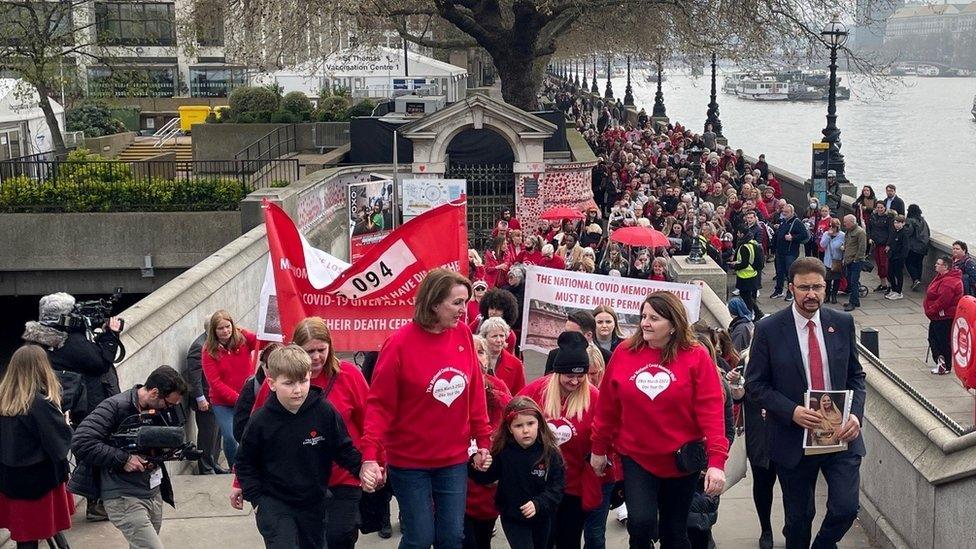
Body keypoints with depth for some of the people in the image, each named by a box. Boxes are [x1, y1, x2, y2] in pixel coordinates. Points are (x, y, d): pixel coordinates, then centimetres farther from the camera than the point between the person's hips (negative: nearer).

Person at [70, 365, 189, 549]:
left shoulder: (159, 410, 8)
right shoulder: (115, 407, -14)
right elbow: (80, 443, -21)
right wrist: (123, 459, -20)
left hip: (154, 492, 8)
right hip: (125, 498, -8)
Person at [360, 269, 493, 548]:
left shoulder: (463, 335, -1)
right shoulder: (400, 343, -15)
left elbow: (475, 393, 7)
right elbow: (379, 405, -13)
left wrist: (483, 440, 6)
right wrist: (370, 456, -21)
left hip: (454, 460, 4)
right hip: (409, 462, -4)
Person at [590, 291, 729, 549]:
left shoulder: (696, 356, -10)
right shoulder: (624, 353, -4)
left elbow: (711, 410, -15)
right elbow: (608, 406, 5)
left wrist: (716, 460, -22)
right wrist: (599, 449, 11)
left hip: (682, 460, -1)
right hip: (636, 458, 1)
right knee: (641, 522, -18)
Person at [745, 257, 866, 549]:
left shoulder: (843, 323, 2)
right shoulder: (769, 330, -7)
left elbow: (856, 375, 9)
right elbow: (755, 384, -4)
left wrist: (855, 414, -9)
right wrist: (792, 412, -19)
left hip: (840, 434, 2)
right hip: (794, 439, -2)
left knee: (846, 508, -7)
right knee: (799, 517, 10)